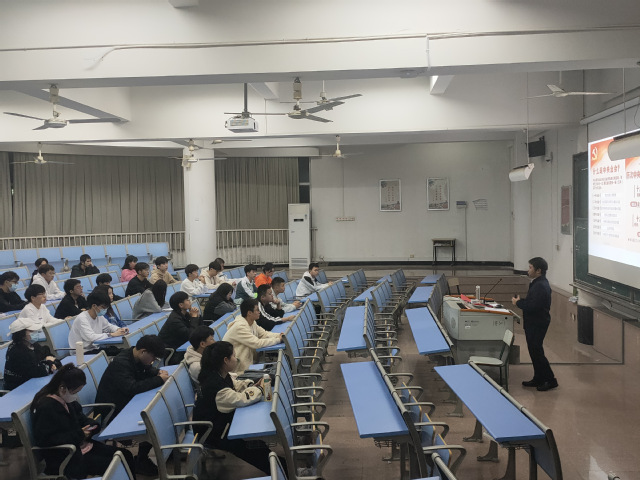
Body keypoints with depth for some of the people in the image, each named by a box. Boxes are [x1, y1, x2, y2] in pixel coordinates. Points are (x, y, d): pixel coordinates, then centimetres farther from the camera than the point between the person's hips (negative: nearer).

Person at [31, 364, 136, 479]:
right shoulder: (45, 407, -22)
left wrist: (91, 425, -2)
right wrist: (78, 435, -23)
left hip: (81, 445, 9)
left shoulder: (66, 399, 5)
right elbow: (43, 440, -23)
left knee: (126, 455, 0)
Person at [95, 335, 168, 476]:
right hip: (111, 411, -10)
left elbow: (147, 370, 20)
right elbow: (132, 388, -39)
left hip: (127, 403, 10)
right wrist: (159, 380, -30)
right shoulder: (121, 363, -27)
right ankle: (141, 462, -4)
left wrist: (158, 372, -3)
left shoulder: (137, 358, 1)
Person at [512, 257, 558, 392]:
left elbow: (532, 306, -28)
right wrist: (521, 301, 3)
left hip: (537, 324, -11)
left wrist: (518, 302, -14)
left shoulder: (540, 286, -23)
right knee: (534, 351, 16)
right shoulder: (538, 283, 12)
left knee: (536, 352, -4)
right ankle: (538, 379, 25)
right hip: (533, 323, 11)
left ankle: (551, 380, 5)